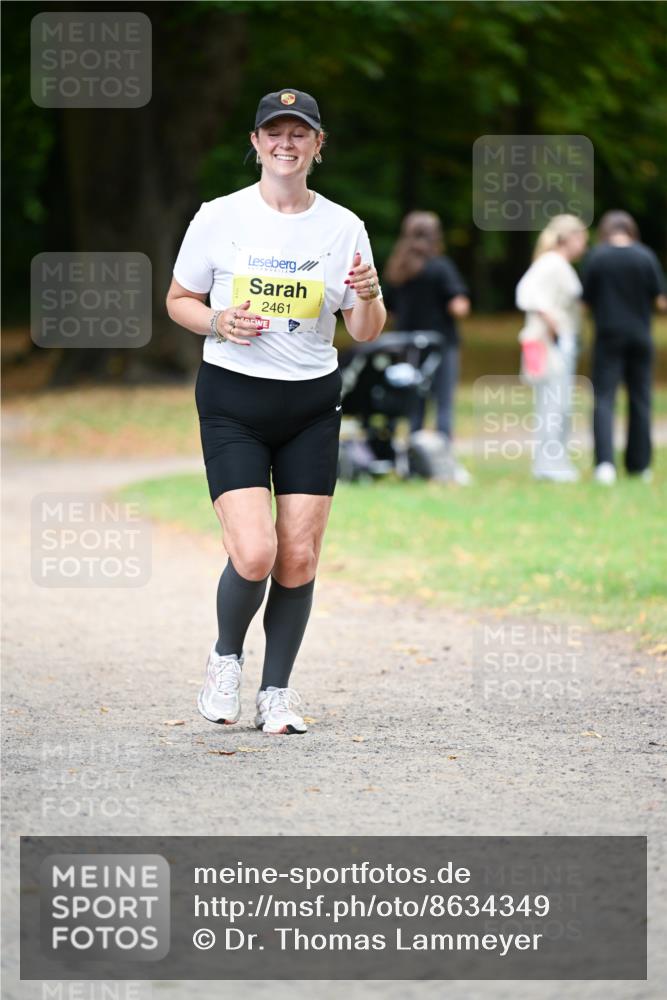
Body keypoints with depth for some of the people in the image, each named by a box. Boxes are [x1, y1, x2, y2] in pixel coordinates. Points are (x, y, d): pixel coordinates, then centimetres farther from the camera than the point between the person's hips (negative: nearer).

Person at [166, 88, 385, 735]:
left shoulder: (342, 227, 3)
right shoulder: (219, 218, -3)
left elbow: (365, 333, 7)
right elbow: (178, 300, 7)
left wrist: (367, 297, -15)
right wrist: (218, 322, -13)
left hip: (312, 404, 3)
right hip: (233, 401, -3)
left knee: (299, 559, -1)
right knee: (254, 554, -16)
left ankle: (276, 692, 15)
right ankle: (226, 657, 13)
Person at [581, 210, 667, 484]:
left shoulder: (596, 257, -8)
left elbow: (586, 298, -4)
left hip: (608, 336, -2)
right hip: (640, 336, 2)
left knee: (604, 400, -3)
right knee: (640, 399, 13)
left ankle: (605, 461, -21)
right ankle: (639, 464, 19)